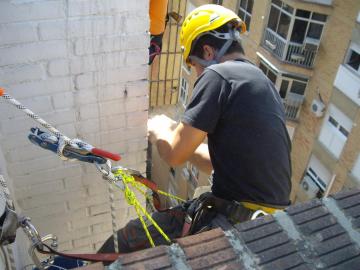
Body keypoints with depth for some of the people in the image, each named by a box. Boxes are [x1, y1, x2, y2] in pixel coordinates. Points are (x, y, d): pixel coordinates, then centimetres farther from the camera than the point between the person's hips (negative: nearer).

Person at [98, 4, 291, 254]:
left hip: (233, 223, -9)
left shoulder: (218, 74, -13)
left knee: (122, 244, 3)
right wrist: (173, 132, 23)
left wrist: (157, 131, 11)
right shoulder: (265, 84, 14)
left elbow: (175, 155, -10)